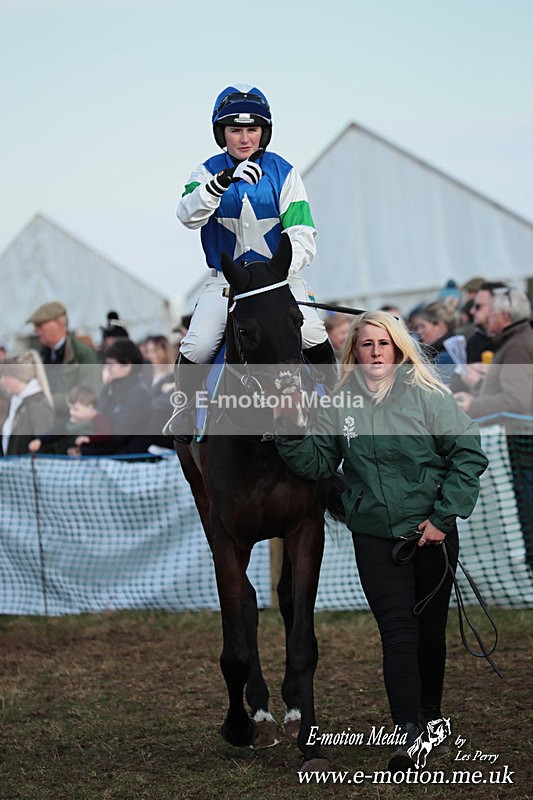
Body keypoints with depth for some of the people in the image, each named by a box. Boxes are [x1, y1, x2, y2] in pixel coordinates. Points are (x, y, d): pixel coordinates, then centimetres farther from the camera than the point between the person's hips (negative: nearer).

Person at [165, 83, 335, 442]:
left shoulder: (283, 173, -2)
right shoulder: (209, 172, 0)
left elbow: (302, 237, -9)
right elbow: (189, 216, -20)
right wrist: (224, 180, -35)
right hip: (225, 279, 1)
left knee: (313, 335, -26)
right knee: (196, 349, -20)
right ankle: (187, 409, 9)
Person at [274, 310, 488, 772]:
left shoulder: (426, 396, -8)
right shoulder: (341, 406, 1)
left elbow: (470, 453, -9)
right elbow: (315, 463, 6)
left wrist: (444, 516, -12)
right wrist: (287, 431, -11)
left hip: (431, 533, -1)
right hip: (375, 537, 1)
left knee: (431, 627, 12)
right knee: (397, 631, -7)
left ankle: (431, 710, 32)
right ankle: (407, 734, -12)